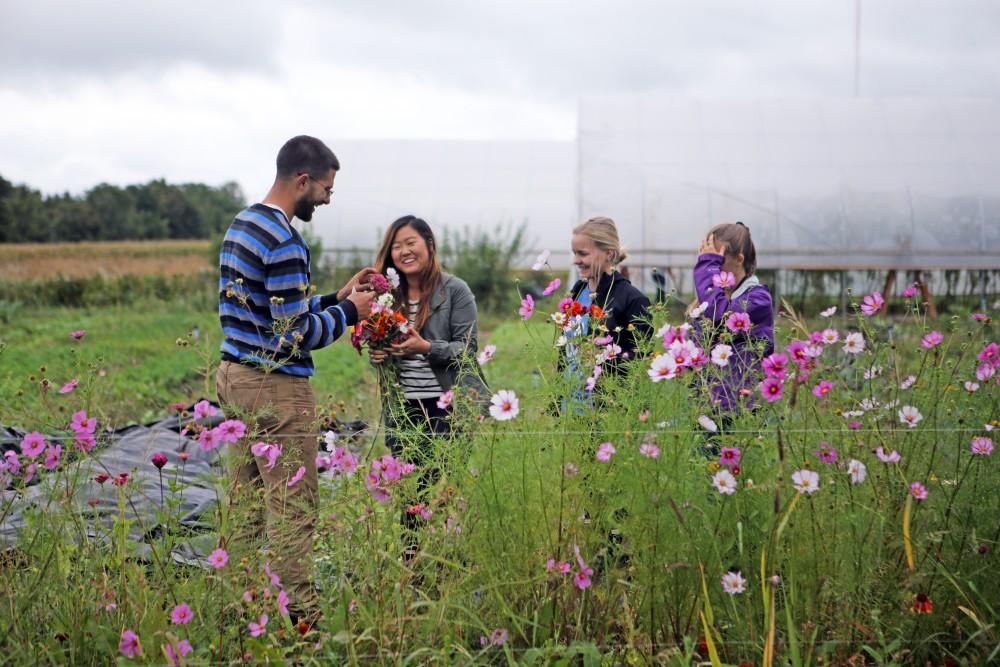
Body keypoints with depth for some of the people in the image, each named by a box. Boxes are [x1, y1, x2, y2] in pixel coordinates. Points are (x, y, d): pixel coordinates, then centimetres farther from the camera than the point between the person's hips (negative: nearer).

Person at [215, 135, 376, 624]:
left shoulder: (241, 224, 13)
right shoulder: (283, 242, -18)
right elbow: (296, 335, -18)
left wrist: (335, 298, 15)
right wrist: (349, 311, -4)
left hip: (235, 376, 10)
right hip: (276, 387, -10)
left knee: (246, 502, 12)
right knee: (294, 509, -4)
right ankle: (300, 614, 0)